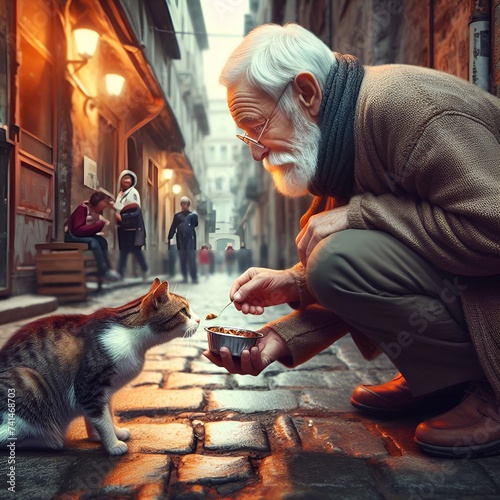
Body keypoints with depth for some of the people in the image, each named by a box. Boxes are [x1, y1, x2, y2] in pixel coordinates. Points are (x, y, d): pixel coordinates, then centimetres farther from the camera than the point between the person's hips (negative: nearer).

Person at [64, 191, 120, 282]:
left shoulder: (98, 209, -4)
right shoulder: (82, 209, -25)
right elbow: (78, 230, -32)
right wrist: (98, 225, -34)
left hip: (85, 235, 7)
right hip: (72, 236, -7)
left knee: (102, 240, -22)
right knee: (93, 242, -32)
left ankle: (107, 270, -22)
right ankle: (104, 272, -29)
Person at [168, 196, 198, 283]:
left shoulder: (192, 215, 5)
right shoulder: (177, 215, 9)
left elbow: (196, 224, 0)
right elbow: (173, 227, 6)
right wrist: (169, 238, 1)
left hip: (190, 239, -2)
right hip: (181, 239, 2)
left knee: (191, 258, -6)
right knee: (182, 259, 5)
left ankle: (194, 277, -3)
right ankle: (184, 277, 13)